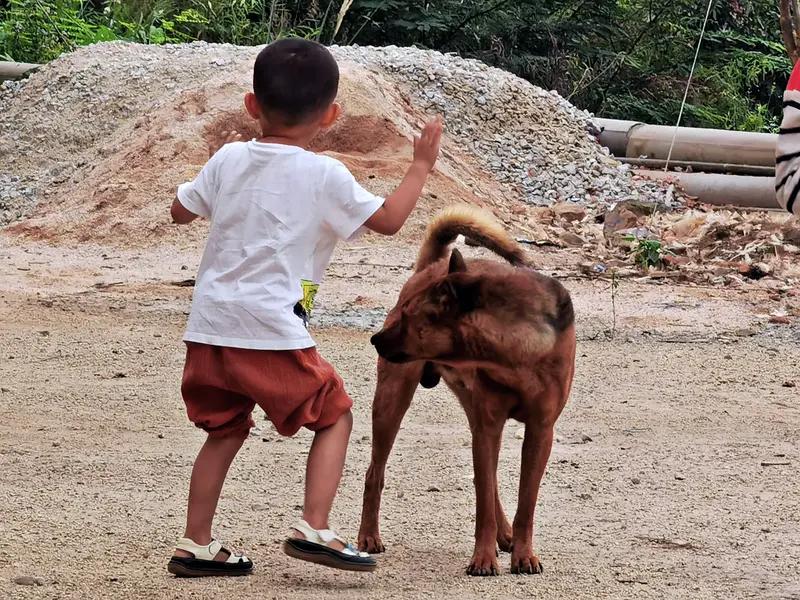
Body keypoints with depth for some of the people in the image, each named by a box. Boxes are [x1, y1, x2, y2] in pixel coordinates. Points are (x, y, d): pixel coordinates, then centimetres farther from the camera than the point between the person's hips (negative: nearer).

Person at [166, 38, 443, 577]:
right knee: (334, 415, 9)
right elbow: (389, 220, -1)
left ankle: (195, 544, 18)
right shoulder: (323, 175, -6)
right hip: (271, 331, -5)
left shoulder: (229, 160, 7)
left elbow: (181, 211, 20)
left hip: (210, 327, 5)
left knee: (225, 430, 20)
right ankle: (314, 529, -5)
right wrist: (422, 166, 11)